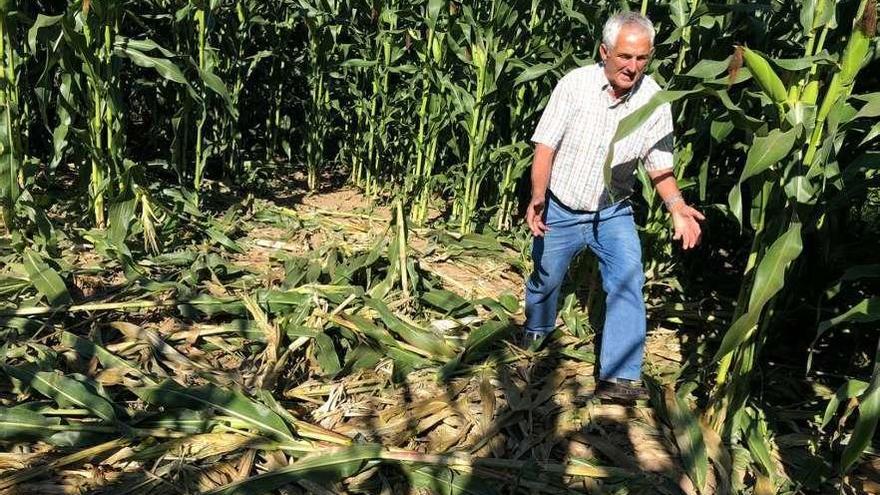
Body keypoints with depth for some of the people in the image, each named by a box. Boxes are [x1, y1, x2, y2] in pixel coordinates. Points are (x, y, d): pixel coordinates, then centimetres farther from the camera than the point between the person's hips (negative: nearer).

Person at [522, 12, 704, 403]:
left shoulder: (655, 101, -12)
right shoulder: (575, 84, -17)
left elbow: (660, 165, -4)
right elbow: (546, 146, -14)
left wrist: (677, 207, -23)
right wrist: (538, 197, -29)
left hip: (613, 214, 1)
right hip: (559, 211, 0)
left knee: (628, 283, -17)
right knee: (545, 280, 18)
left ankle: (620, 378, -11)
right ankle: (536, 328, 50)